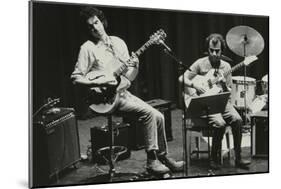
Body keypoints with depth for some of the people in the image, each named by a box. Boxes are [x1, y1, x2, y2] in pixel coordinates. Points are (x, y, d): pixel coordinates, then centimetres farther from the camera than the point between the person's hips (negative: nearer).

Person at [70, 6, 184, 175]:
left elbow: (129, 77, 12)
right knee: (148, 112, -22)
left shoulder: (118, 42, 11)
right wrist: (97, 83, -21)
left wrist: (134, 67, -9)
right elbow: (76, 78, -7)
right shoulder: (87, 48, -5)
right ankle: (152, 159, -13)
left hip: (123, 92, 6)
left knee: (159, 117, -5)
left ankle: (163, 156, 12)